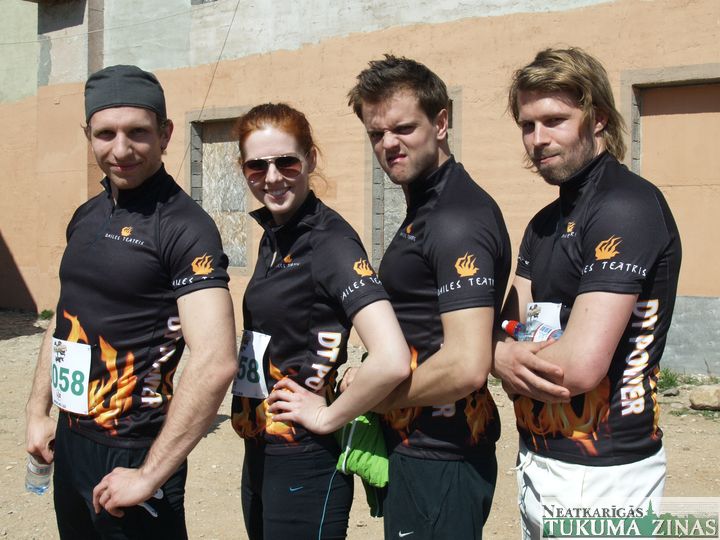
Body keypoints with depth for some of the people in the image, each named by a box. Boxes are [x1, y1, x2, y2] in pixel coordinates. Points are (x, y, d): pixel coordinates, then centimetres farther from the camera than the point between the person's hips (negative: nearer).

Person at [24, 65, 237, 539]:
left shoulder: (184, 227, -17)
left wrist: (149, 475, -23)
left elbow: (216, 362, -26)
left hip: (130, 455, -7)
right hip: (68, 441, 7)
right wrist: (38, 410, 13)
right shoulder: (86, 217, 7)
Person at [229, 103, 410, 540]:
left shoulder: (330, 241, -18)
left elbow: (392, 361, -32)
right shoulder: (273, 237, 7)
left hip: (304, 467, -8)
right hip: (258, 455, 8)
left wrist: (327, 417, -18)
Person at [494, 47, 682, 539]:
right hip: (540, 459, 8)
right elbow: (513, 329, 5)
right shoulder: (546, 223, 13)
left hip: (599, 475, -8)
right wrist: (509, 359, -18)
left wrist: (499, 354, -8)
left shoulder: (627, 208, -17)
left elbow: (581, 364, -25)